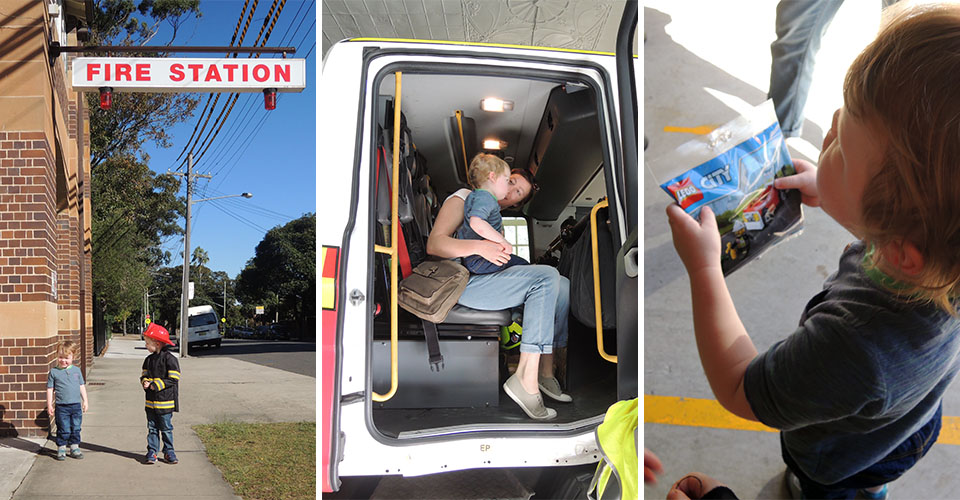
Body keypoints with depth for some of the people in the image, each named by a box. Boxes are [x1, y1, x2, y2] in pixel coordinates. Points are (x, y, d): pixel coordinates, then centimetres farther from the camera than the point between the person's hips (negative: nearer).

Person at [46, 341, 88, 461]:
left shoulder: (76, 370, 6)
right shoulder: (54, 372, -2)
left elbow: (82, 386, 13)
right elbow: (50, 389, 1)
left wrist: (85, 400, 11)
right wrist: (49, 405, -2)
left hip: (76, 405, 3)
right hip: (61, 407, -2)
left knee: (76, 429, 9)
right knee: (63, 430, 1)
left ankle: (74, 448, 20)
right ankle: (61, 449, 15)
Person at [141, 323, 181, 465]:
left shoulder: (170, 359, -11)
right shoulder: (149, 360, 10)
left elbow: (173, 379, -13)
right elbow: (144, 375, 17)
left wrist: (157, 385, -18)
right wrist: (145, 382, -6)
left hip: (165, 401, -6)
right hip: (150, 400, 6)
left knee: (166, 428, 3)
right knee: (152, 428, 10)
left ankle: (168, 452, 13)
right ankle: (152, 452, 16)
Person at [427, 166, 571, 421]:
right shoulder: (463, 198, 2)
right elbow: (434, 244, -13)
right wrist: (478, 247, -28)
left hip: (487, 278, 9)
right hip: (463, 283, -9)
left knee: (563, 285, -3)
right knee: (547, 276, -26)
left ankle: (545, 371, -7)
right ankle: (526, 378, -32)